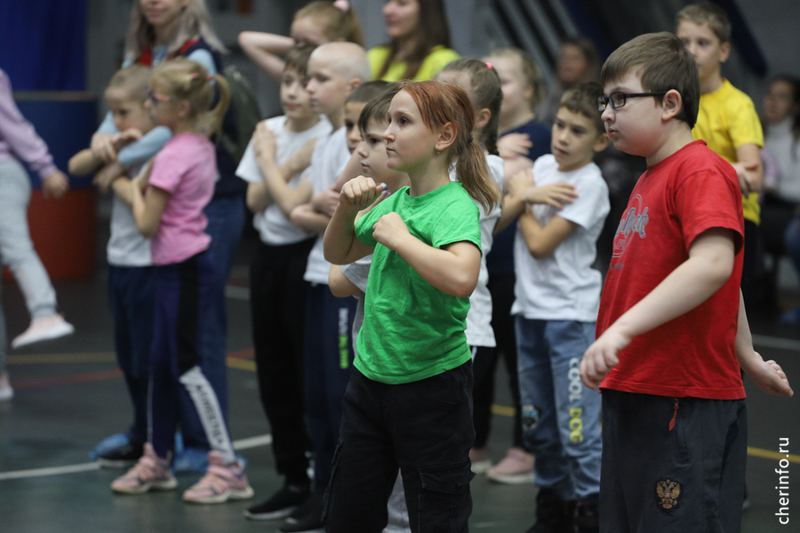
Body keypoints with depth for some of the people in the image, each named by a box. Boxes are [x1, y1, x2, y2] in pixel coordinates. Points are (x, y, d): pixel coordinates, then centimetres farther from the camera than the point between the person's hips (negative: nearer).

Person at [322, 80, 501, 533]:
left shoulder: (456, 206, -17)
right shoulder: (395, 200, 6)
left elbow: (461, 278, -37)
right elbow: (338, 254, 20)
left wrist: (399, 238, -25)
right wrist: (348, 207, 2)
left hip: (432, 384, -8)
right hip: (371, 374, 8)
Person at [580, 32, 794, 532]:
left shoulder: (702, 170, -12)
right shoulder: (651, 178, 18)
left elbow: (713, 265, -28)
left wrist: (622, 328, -33)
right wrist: (747, 358, 29)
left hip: (688, 411, -10)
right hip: (635, 397, 10)